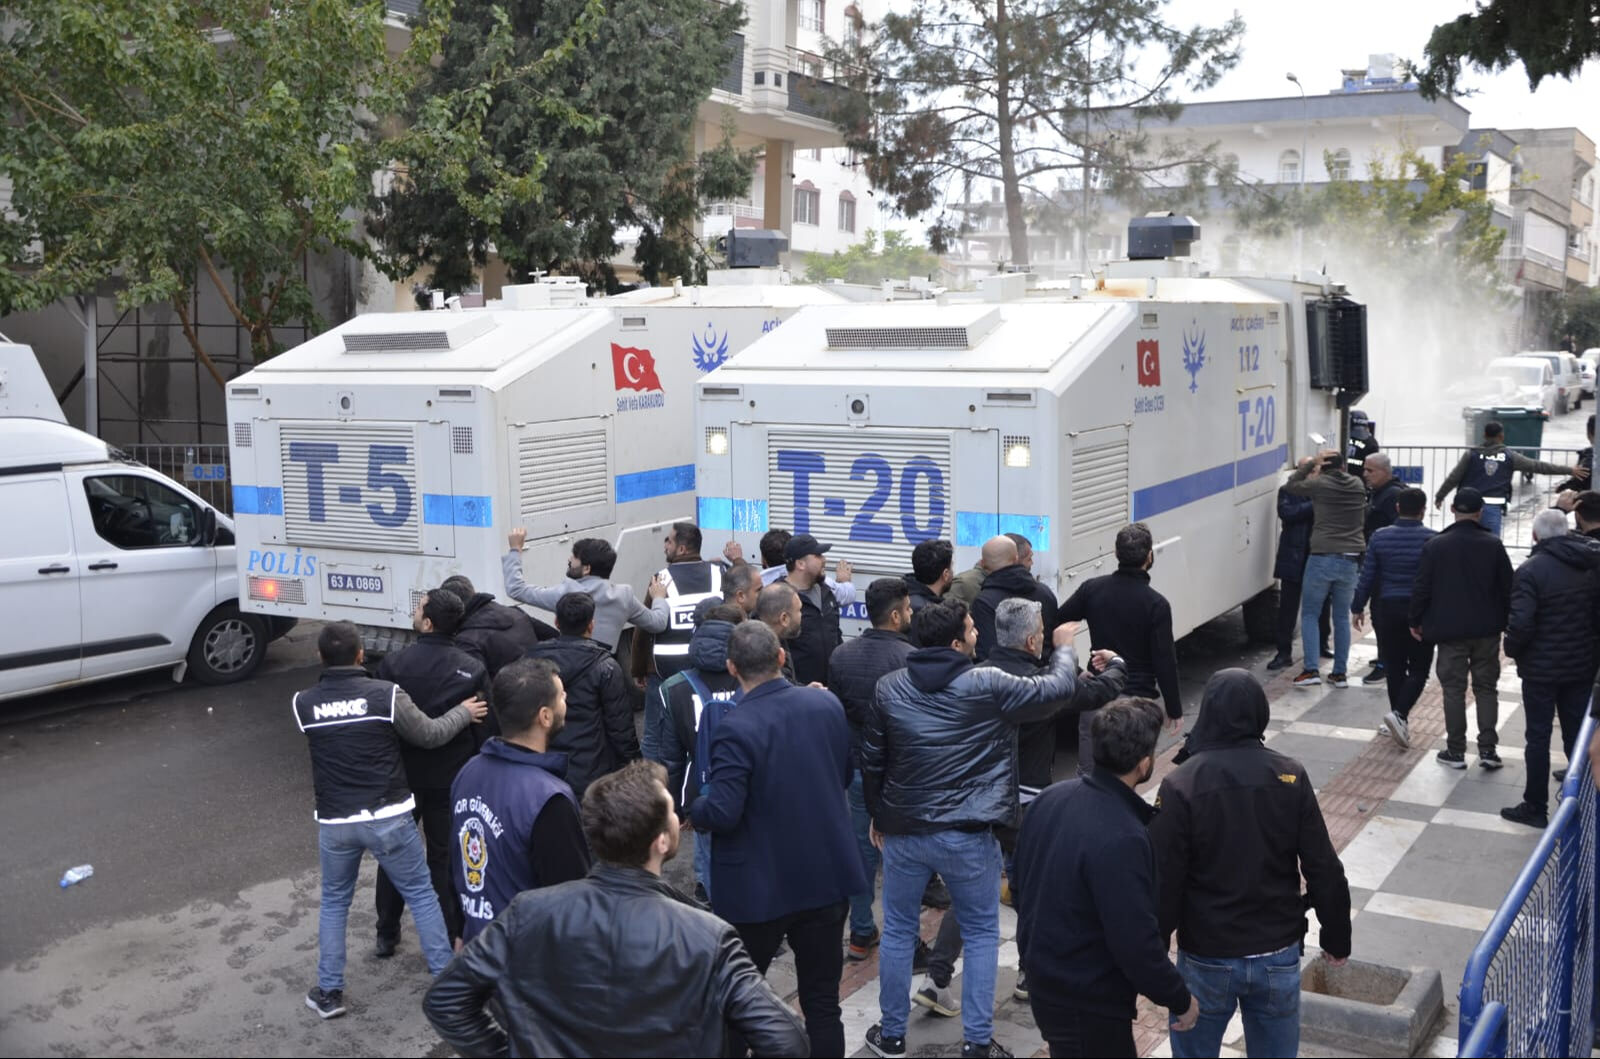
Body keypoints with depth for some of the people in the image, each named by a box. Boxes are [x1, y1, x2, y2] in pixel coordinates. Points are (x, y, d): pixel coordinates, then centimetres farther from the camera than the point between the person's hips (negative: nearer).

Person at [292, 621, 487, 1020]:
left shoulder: (303, 703, -5)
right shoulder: (386, 694, -12)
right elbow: (430, 734, -1)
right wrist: (464, 713, 18)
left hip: (335, 822, 2)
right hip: (388, 818, -2)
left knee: (334, 903, 21)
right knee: (421, 895, 14)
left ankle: (329, 992, 24)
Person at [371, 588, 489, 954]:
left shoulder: (393, 663, -13)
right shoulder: (473, 670, -12)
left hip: (402, 774, 0)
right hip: (452, 779, 0)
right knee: (446, 857, 12)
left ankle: (386, 935, 29)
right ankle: (449, 939, 17)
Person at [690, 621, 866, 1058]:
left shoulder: (736, 730, -21)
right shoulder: (827, 703, -3)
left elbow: (721, 814, -23)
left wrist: (692, 808, -3)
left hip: (759, 887, -4)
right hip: (827, 875, 5)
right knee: (822, 1001, 12)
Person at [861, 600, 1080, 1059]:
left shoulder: (889, 688, -2)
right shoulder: (988, 686, -13)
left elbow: (871, 760, 6)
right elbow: (1058, 689, -3)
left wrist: (877, 815, 21)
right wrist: (1064, 646, 17)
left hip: (903, 830, 3)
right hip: (967, 835, -3)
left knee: (897, 932, 17)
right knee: (982, 935, 15)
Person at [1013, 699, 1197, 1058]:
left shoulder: (1049, 799, -4)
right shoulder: (1122, 838, -29)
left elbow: (1020, 883, 9)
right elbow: (1136, 943, -24)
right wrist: (1180, 998, -9)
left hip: (1042, 979, 8)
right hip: (1088, 1004, -8)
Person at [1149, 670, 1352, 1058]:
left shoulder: (1181, 786, -15)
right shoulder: (1291, 777, -8)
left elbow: (1163, 881, -13)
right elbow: (1324, 868, -4)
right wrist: (1336, 937, 10)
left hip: (1206, 958, -2)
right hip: (1279, 955, 3)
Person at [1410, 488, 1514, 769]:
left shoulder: (1435, 546, -8)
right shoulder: (1493, 545, -5)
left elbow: (1422, 588, -6)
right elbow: (1507, 587, 0)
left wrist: (1415, 621, 7)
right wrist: (1509, 621, 14)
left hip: (1450, 630, -1)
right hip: (1487, 630, 1)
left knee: (1453, 689, 6)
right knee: (1486, 687, 12)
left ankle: (1456, 751, 9)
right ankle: (1487, 748, 8)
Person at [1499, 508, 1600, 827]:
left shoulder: (1531, 570, -19)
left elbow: (1520, 622, -23)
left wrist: (1512, 649, -6)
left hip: (1541, 668, -5)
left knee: (1538, 737, 5)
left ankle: (1535, 807, 11)